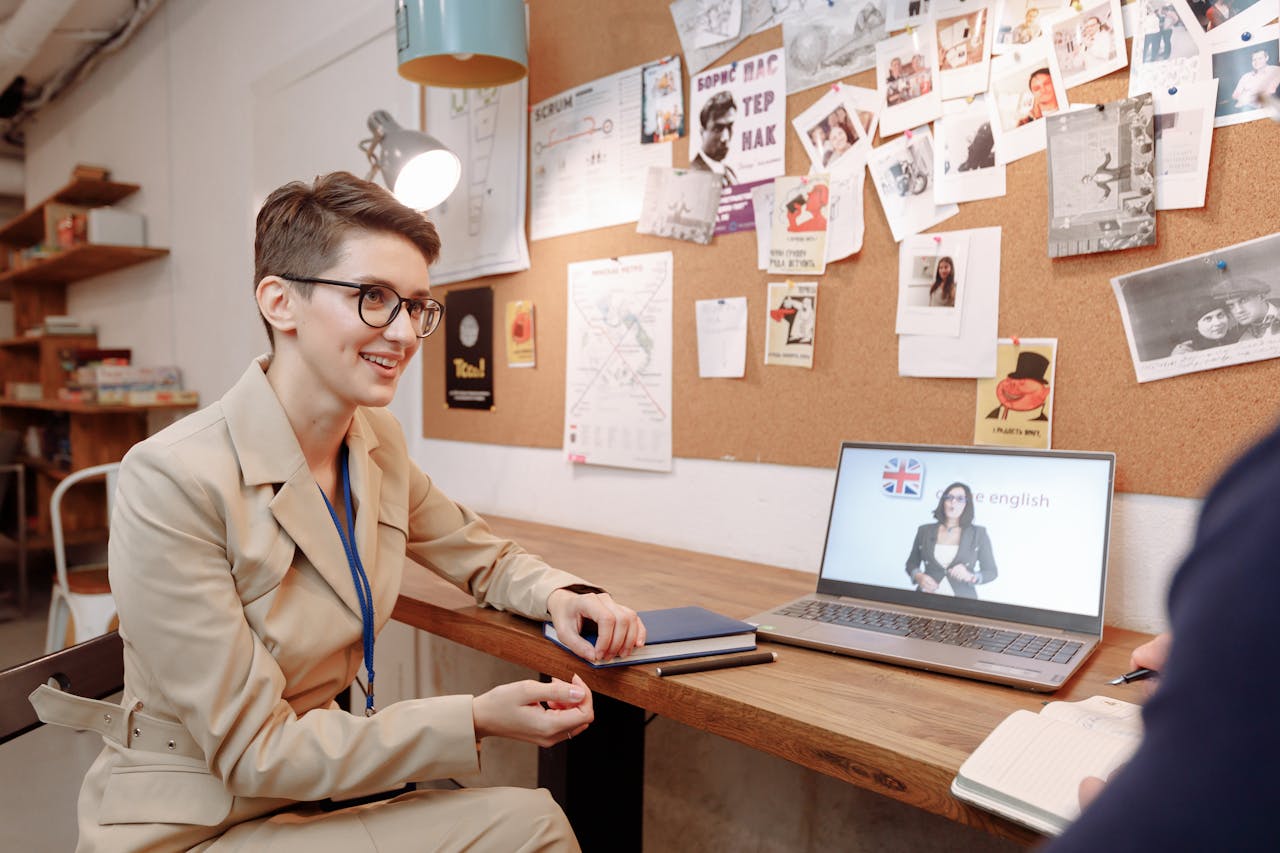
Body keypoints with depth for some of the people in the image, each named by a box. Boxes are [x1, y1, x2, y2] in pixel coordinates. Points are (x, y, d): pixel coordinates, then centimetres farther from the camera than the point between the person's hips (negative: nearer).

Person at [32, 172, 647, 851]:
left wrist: (559, 596, -12)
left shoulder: (378, 441, -4)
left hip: (315, 788, 6)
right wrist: (477, 720, -26)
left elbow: (486, 559, 9)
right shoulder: (172, 482, -24)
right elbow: (250, 751, -21)